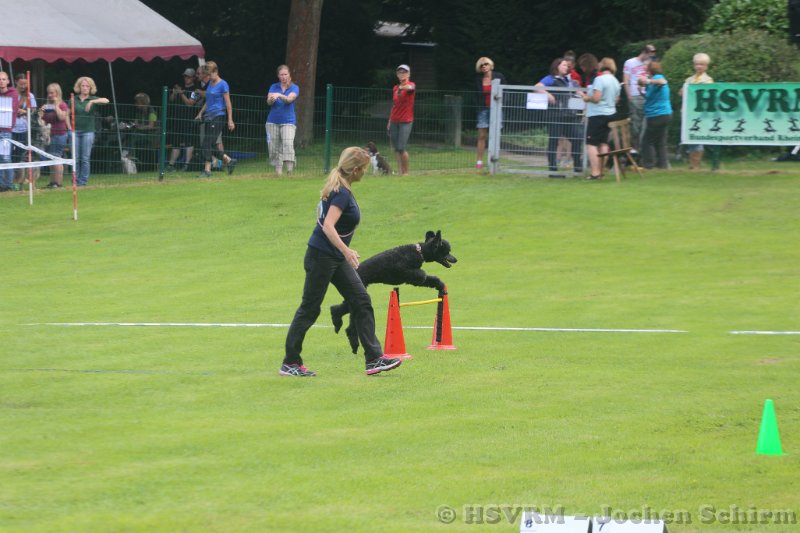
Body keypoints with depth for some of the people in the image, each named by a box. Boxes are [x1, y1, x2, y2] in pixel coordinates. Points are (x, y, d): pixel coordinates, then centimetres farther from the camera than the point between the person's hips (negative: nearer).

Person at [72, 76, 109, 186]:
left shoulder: (93, 99, 4)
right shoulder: (74, 100, 9)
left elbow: (106, 101, -14)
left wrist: (92, 102, -25)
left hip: (88, 131, -1)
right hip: (75, 131, 1)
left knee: (85, 158, -2)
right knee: (75, 157, -1)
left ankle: (83, 181, 1)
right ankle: (75, 180, 6)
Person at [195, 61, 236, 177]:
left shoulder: (223, 84, -7)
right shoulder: (210, 84, 15)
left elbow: (228, 103, -8)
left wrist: (230, 120, -10)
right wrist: (201, 113, 15)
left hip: (218, 116, -8)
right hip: (208, 117, 8)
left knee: (207, 143, -12)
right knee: (209, 146, 6)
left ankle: (207, 170, -9)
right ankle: (229, 160, 19)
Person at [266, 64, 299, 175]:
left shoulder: (294, 88, 3)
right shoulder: (274, 87, 9)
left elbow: (289, 99, -17)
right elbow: (269, 101, -6)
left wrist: (279, 95, -36)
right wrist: (271, 99, -31)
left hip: (288, 121, -3)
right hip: (273, 121, 3)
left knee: (288, 144, -20)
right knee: (274, 147, 1)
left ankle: (290, 170, -28)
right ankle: (278, 171, 10)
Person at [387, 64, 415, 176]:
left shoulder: (411, 85, -5)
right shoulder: (395, 88, 13)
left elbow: (410, 88, -31)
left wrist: (402, 87, -54)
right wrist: (389, 122, 20)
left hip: (406, 121, -6)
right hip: (394, 121, 6)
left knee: (401, 148, -12)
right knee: (396, 149, 4)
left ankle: (406, 172, 3)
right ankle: (400, 172, 10)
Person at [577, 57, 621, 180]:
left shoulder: (600, 79, -15)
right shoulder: (615, 81, 10)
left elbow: (596, 98, -21)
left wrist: (585, 97, -3)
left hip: (597, 115, -8)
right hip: (610, 114, 8)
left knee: (591, 144, -5)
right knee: (603, 143, 13)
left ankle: (595, 172, -13)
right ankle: (601, 171, 14)